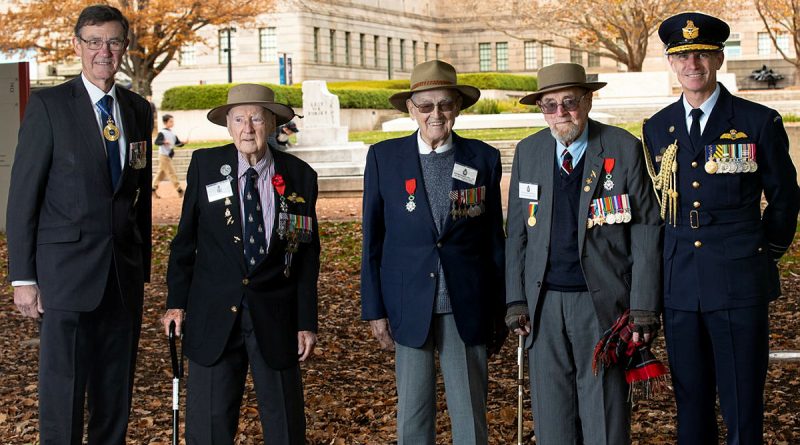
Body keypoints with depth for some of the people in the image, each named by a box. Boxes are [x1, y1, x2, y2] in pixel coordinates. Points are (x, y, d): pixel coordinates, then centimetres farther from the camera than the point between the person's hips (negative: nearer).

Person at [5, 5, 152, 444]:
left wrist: (143, 267, 13)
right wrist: (23, 277, -9)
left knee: (116, 390, 11)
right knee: (63, 386, -2)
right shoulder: (48, 105, -4)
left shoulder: (138, 110, 11)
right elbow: (23, 194, -5)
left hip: (124, 272, 5)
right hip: (68, 271, -5)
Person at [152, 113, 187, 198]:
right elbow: (156, 142, -22)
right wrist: (164, 142, -38)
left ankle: (153, 189, 19)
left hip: (169, 156, 9)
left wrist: (184, 142, -5)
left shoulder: (172, 134, 12)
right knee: (171, 173, -7)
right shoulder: (162, 133, -12)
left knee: (161, 173, 12)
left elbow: (178, 143, 14)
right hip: (164, 156, -9)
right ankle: (179, 190, -7)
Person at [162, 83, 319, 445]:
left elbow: (307, 256, 4)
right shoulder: (205, 165, 0)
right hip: (214, 316, 0)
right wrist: (177, 302, 3)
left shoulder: (300, 177, 0)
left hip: (275, 319, 0)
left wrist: (307, 322, 2)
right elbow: (185, 237, 6)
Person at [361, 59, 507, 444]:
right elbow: (373, 240, 4)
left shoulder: (483, 159, 3)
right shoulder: (384, 157, 2)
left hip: (467, 308, 0)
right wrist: (375, 311, 1)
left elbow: (494, 238, 7)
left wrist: (500, 311, 7)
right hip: (409, 307, 0)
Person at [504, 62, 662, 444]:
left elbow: (646, 231, -3)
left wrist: (644, 306, -8)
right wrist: (516, 300, 4)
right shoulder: (527, 152, 8)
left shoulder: (624, 149, -2)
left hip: (602, 301, -3)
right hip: (544, 302, 3)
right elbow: (517, 233, 11)